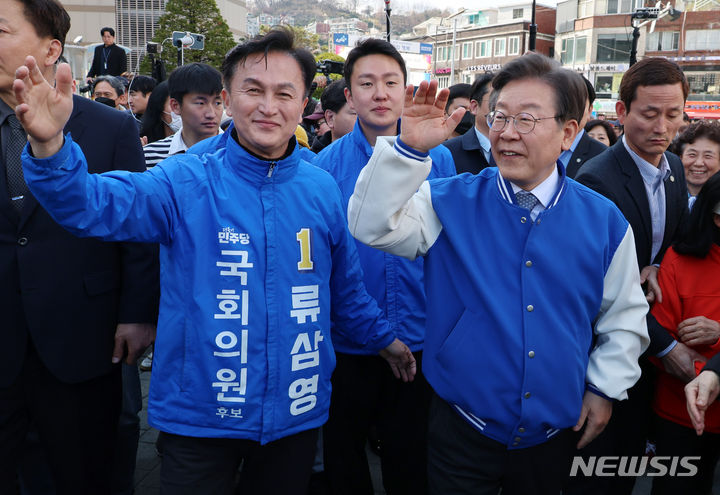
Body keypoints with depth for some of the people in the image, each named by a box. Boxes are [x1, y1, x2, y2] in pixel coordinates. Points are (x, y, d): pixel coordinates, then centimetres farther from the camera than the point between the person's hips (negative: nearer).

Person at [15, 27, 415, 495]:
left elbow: (345, 286, 11)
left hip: (297, 414, 3)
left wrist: (383, 337, 22)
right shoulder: (187, 182, -9)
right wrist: (51, 145, -42)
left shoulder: (323, 189, -1)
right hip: (200, 416, -2)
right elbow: (93, 205, -24)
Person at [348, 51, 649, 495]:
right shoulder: (451, 202, -6)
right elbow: (373, 225, -19)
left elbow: (624, 317, 6)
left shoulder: (604, 221, -3)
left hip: (556, 434, 2)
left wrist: (605, 388, 2)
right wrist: (410, 148, -27)